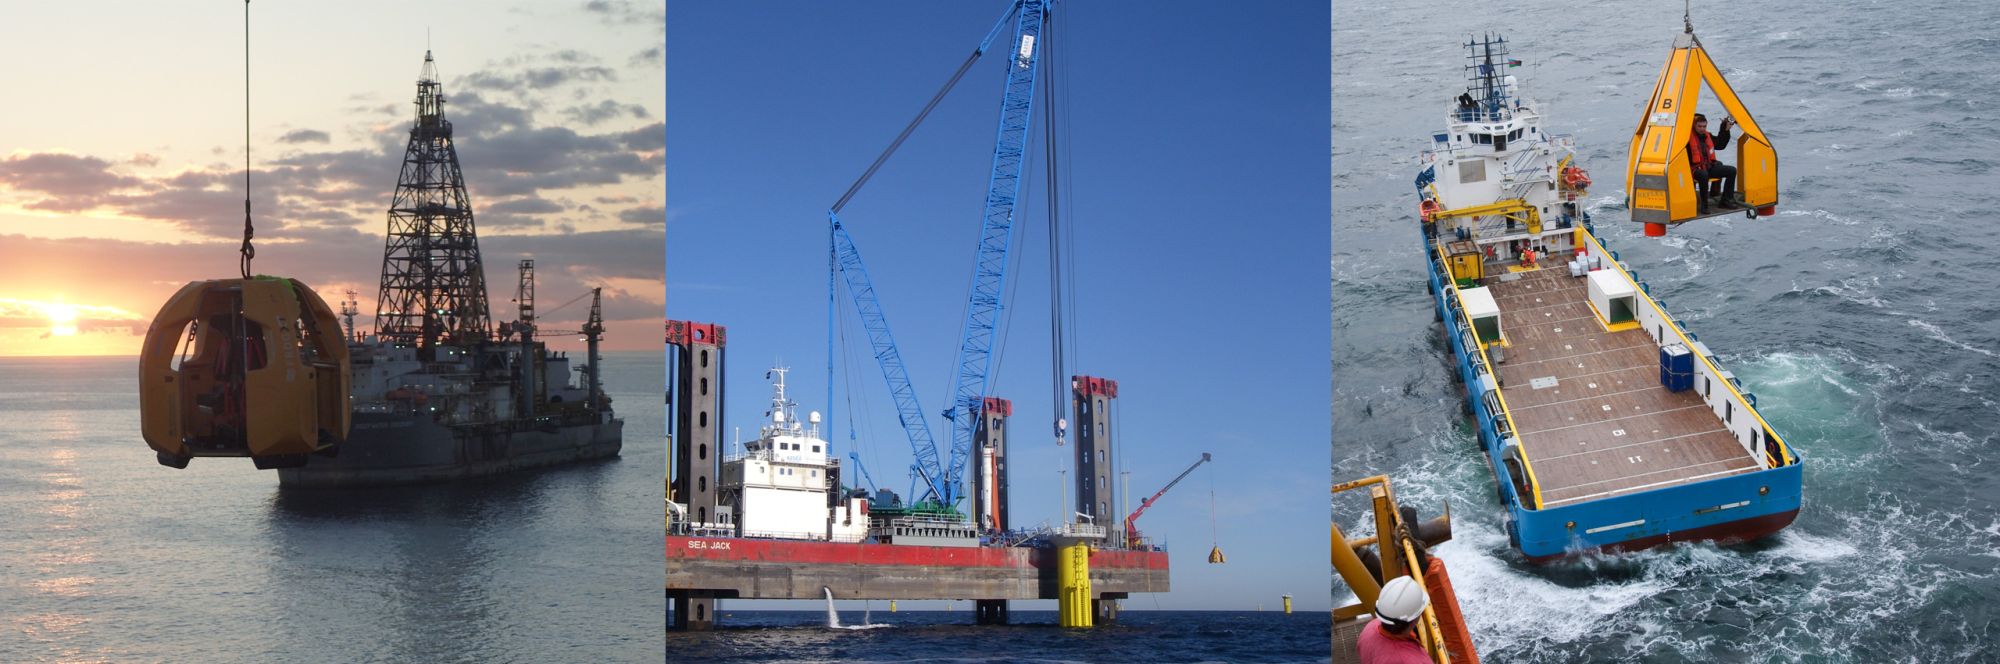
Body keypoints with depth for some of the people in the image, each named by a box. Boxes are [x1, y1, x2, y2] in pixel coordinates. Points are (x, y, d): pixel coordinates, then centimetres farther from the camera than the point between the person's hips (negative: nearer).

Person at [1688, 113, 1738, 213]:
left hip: (1708, 167, 8)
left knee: (1731, 170, 0)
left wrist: (1725, 130, 14)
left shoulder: (1707, 136, 13)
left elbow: (1720, 145, 23)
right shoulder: (1688, 138, -10)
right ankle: (1704, 204, -29)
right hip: (1695, 169, -8)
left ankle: (1725, 201, 3)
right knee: (1703, 175, -42)